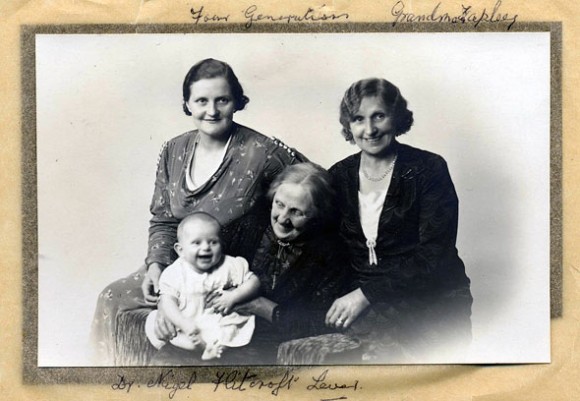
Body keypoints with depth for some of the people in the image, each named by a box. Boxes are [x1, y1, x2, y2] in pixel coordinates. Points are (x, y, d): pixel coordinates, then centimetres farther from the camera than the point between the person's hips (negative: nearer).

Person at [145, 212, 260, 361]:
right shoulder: (174, 273, -4)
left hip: (220, 325, 0)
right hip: (185, 326, 0)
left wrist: (232, 297, -14)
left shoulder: (229, 266, -2)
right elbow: (167, 301, -11)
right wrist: (185, 325, -26)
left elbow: (254, 282, 2)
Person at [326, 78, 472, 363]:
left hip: (430, 305, -4)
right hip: (359, 300, 5)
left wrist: (366, 294, -20)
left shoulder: (428, 170, -3)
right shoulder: (339, 176, 10)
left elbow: (433, 258, -12)